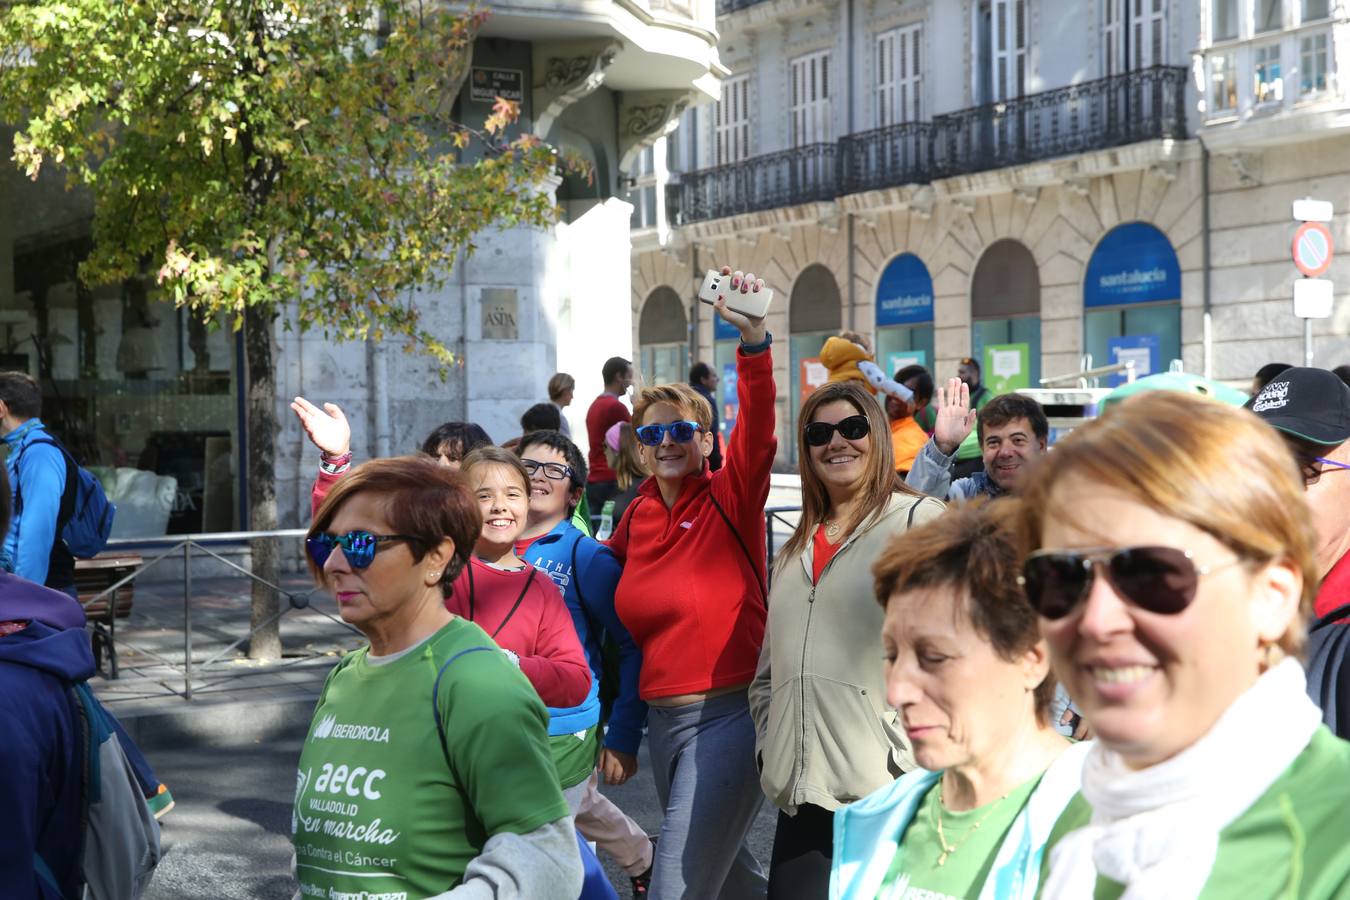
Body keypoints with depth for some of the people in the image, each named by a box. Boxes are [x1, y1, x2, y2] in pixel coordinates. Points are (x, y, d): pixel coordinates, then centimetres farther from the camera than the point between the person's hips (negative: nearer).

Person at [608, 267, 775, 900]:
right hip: (661, 716, 7)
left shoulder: (730, 497, -9)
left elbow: (758, 428, -26)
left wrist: (753, 336, -39)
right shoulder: (639, 513, 7)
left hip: (726, 713, -7)